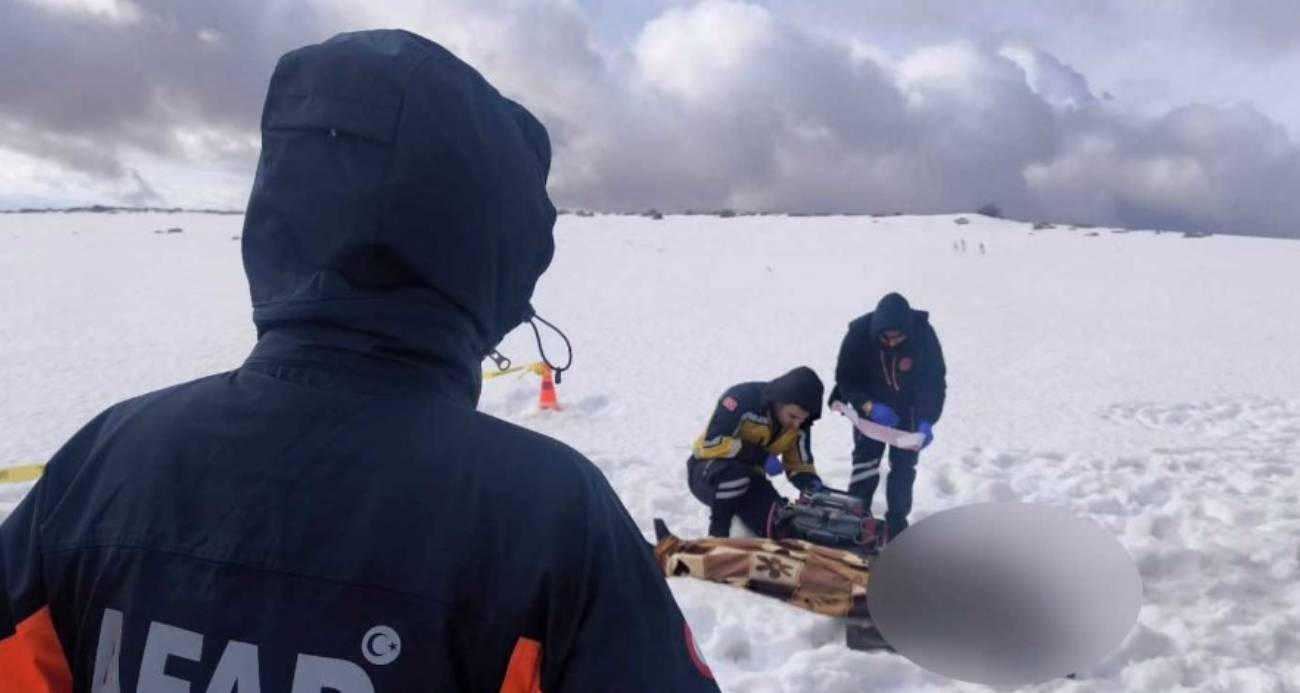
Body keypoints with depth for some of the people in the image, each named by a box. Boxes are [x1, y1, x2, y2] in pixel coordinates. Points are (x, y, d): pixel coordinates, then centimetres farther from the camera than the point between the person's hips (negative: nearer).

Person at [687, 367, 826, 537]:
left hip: (748, 478, 5)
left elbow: (798, 465, 3)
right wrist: (761, 456, -32)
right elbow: (712, 443, -31)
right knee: (733, 473, -39)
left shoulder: (799, 424, -7)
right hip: (706, 471, -5)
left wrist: (812, 483, -20)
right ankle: (717, 536, -17)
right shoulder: (742, 398, -27)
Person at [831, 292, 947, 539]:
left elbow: (935, 380, -23)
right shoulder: (859, 333, -32)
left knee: (904, 465, 6)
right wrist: (868, 406, -35)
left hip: (908, 409, 1)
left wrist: (927, 420, -35)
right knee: (865, 460, -2)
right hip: (870, 406, -1)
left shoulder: (924, 334, -31)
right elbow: (845, 378, -20)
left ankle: (897, 524, 18)